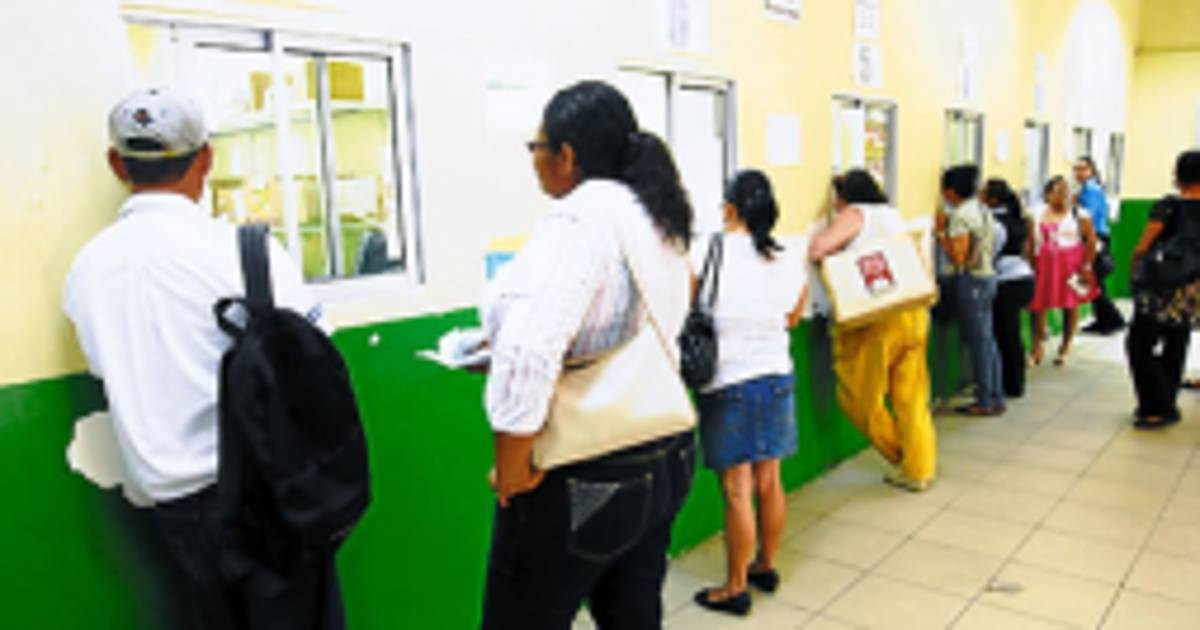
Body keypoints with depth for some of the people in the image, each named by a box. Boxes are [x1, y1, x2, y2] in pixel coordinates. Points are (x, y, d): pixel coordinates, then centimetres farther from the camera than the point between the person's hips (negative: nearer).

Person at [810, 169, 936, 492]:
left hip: (878, 319, -8)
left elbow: (816, 250, -15)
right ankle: (920, 470, 20)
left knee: (859, 396, 8)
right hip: (914, 314, 8)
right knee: (912, 398, 13)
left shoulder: (855, 215, -3)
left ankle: (900, 452, 18)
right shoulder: (893, 214, 19)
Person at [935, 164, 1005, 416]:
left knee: (979, 341, -3)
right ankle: (996, 397, 20)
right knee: (987, 341, 14)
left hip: (972, 280, -9)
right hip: (988, 275, 9)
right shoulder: (983, 211, 12)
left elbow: (958, 257, -21)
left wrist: (940, 232, -13)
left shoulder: (960, 215, -16)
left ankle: (986, 402, 4)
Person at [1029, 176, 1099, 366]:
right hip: (1044, 266, 2)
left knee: (1070, 306, 4)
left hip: (1071, 268, -1)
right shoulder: (1037, 216, 6)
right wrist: (1030, 266, 0)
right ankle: (1038, 347, 8)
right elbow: (1030, 244, 7)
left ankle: (1065, 347, 18)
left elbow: (1091, 241, -1)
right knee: (1038, 305, -4)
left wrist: (1087, 266, -6)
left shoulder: (1079, 216, -1)